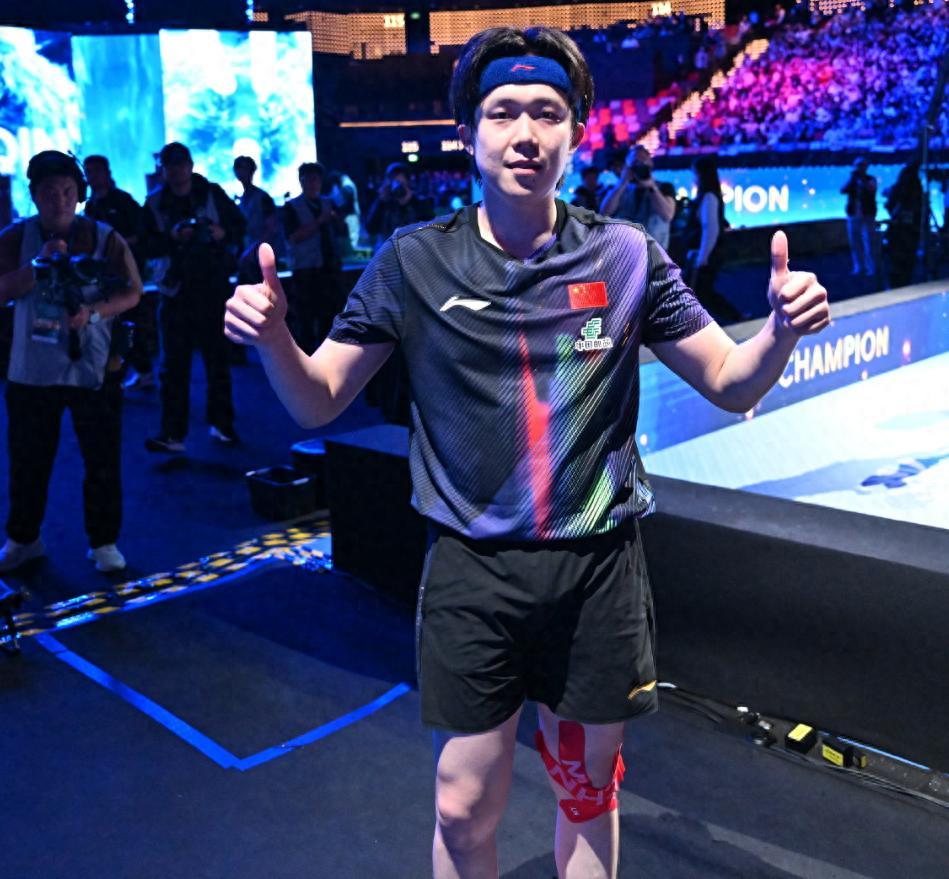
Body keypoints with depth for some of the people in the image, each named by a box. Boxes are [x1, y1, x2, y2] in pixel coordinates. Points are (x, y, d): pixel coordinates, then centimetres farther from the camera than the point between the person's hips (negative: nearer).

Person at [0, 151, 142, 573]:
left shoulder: (105, 238, -1)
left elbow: (132, 292, -6)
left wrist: (93, 312, -22)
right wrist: (39, 264, -20)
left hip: (93, 368, -1)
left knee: (103, 460, 4)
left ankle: (104, 541, 18)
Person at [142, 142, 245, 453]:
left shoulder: (212, 194, 4)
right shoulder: (155, 203, 4)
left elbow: (240, 226, 8)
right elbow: (147, 246, -1)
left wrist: (222, 233, -13)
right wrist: (172, 238, -19)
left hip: (213, 287, 0)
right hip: (175, 290, 0)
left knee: (218, 358, 8)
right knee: (173, 365, -2)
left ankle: (222, 425, 20)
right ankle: (172, 433, 2)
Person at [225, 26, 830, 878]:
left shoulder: (627, 256, -4)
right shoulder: (414, 261, -5)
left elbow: (732, 384, 1)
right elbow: (318, 401, -1)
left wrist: (782, 328, -20)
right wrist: (273, 338, -22)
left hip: (597, 563, 1)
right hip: (471, 568, 0)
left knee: (588, 791, 19)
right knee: (465, 809, 10)